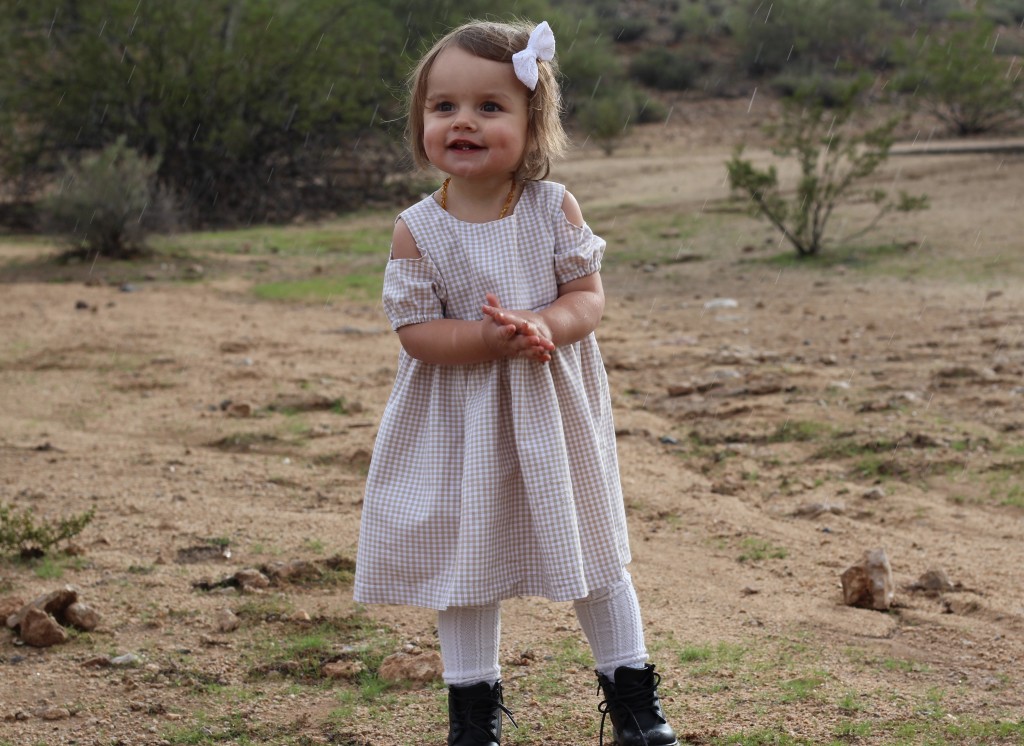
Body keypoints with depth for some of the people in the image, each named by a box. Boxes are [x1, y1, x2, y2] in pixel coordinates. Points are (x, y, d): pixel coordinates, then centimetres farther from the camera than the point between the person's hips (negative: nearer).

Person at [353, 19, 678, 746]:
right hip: (461, 420, 0)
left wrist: (545, 326, -28)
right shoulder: (419, 230, -12)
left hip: (553, 413, 1)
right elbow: (417, 330, -13)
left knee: (590, 549, 11)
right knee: (466, 556, 9)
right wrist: (489, 339, -29)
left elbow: (589, 295, -7)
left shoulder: (554, 208, -9)